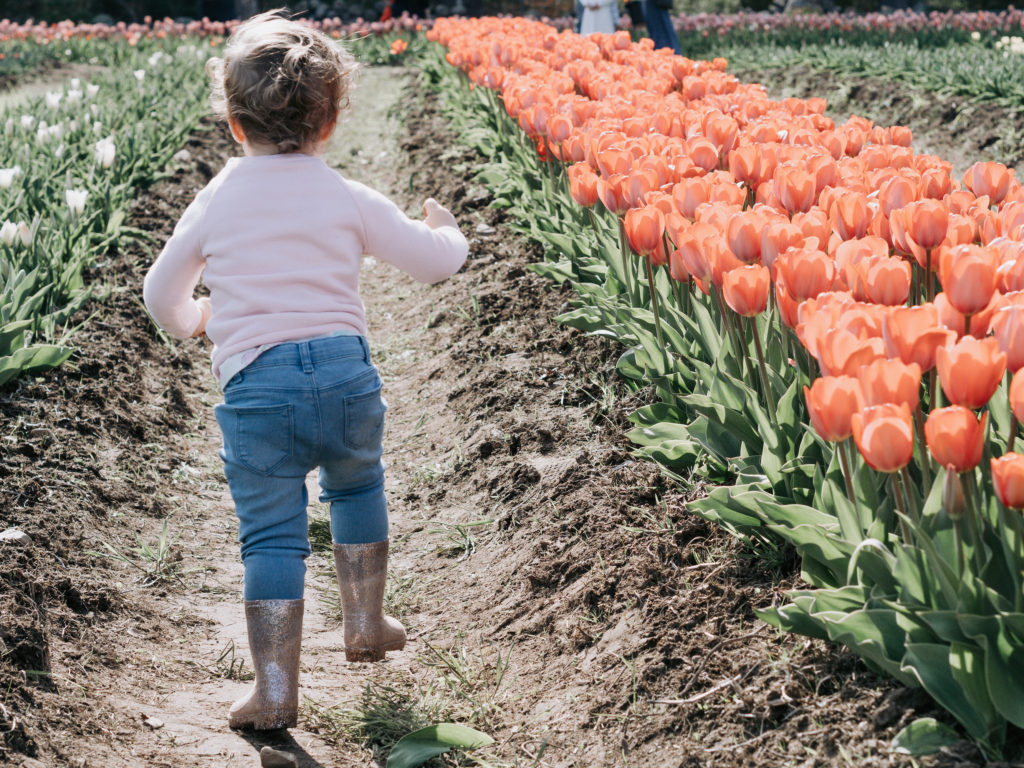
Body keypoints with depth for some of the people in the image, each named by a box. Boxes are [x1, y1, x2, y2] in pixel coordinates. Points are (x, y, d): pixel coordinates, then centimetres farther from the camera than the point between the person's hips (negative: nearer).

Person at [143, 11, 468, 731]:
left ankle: (275, 692, 2)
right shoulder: (349, 199, 3)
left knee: (270, 535, 4)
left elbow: (161, 296, 19)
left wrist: (193, 320, 42)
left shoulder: (214, 205, 6)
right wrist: (446, 232, 35)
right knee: (356, 486, 28)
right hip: (346, 372, 1)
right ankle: (365, 622, 37)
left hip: (255, 384, -1)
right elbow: (434, 261, 11)